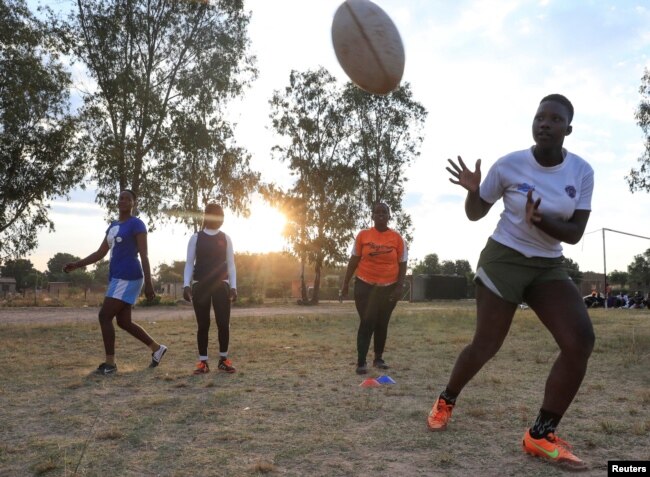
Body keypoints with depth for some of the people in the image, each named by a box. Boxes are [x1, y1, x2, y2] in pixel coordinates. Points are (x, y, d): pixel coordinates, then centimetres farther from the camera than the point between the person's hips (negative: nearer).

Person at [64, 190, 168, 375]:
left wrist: (148, 283, -18)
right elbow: (100, 253, 20)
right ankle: (157, 348, 23)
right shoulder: (113, 226, 19)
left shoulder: (137, 224, -7)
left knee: (104, 316, -10)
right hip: (118, 278, 9)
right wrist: (77, 264, 7)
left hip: (128, 278, -9)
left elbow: (144, 255, -13)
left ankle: (110, 363, -2)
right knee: (123, 322, 11)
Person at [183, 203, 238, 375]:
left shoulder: (225, 238, 8)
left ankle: (223, 359, 11)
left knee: (224, 323, -4)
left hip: (221, 285, 1)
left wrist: (233, 286, -2)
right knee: (203, 324, 1)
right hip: (200, 285, -1)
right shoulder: (196, 238, 4)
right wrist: (186, 285, -7)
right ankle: (203, 362, 9)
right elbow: (189, 263, 4)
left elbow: (231, 264, 7)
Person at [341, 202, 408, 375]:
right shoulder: (363, 235, -2)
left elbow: (402, 264, 1)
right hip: (365, 285, -1)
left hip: (389, 287, 1)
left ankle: (379, 358, 24)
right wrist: (346, 283, 1)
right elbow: (354, 260, 3)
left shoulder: (397, 237, -2)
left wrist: (399, 287, -8)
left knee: (382, 323, 10)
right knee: (367, 322, -6)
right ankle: (361, 361, -3)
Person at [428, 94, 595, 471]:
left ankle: (541, 435, -6)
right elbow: (476, 213, 0)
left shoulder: (582, 171, -4)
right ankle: (446, 401, 27)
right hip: (504, 259, -3)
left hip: (549, 267, 3)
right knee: (486, 345, -3)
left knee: (581, 341, -17)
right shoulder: (509, 165, -10)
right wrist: (473, 190, -22)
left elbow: (575, 233, -7)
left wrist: (541, 220, -27)